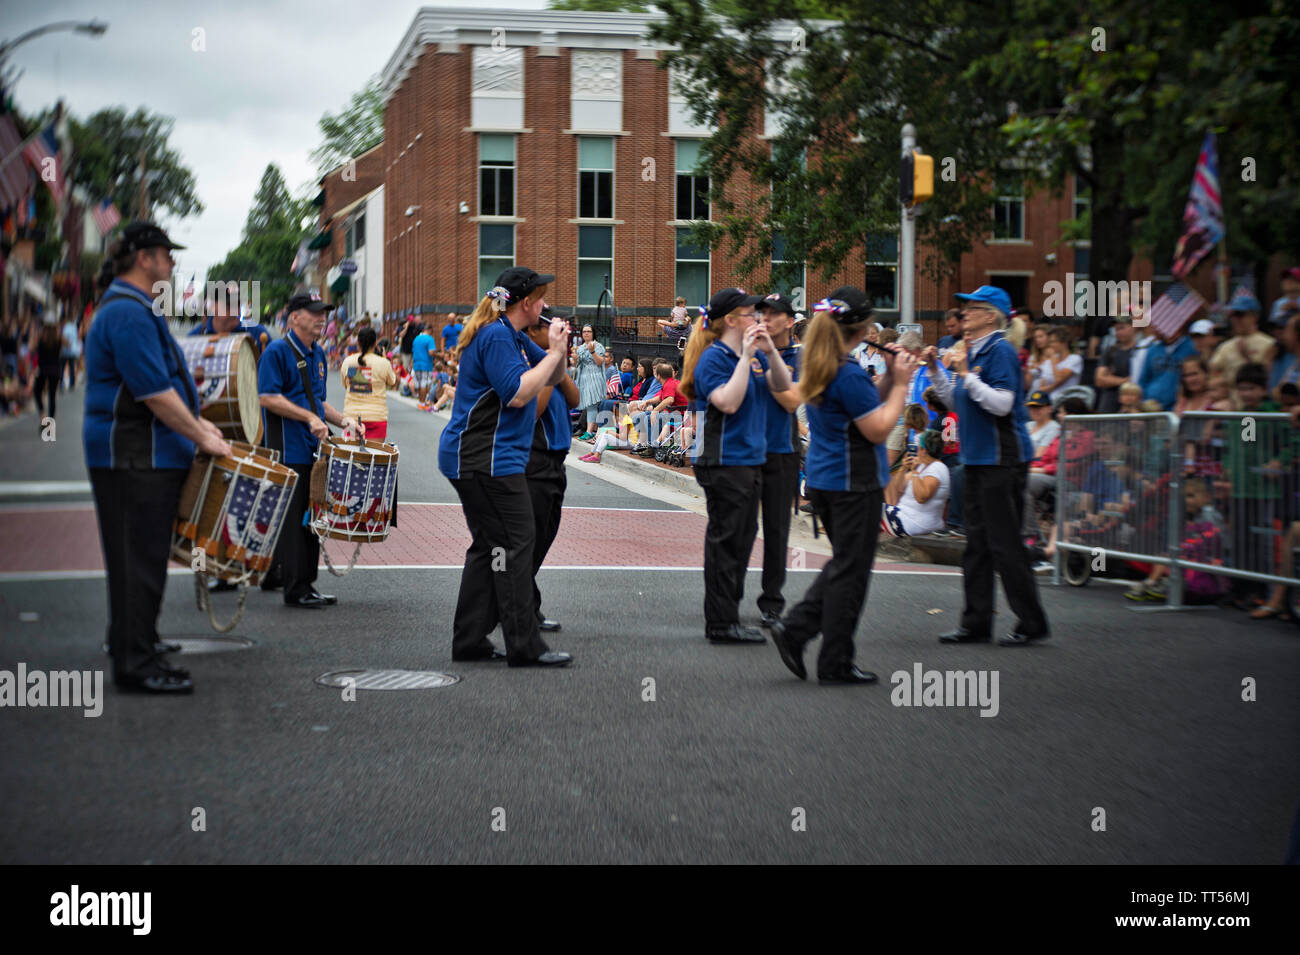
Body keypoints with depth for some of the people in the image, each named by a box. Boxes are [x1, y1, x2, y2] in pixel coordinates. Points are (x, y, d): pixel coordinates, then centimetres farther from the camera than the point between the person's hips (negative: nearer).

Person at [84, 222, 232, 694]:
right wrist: (199, 435, -14)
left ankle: (134, 640, 30)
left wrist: (194, 421, 21)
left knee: (144, 553, 19)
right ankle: (136, 664, -5)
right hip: (134, 456, -11)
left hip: (147, 454, 11)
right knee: (139, 557, -8)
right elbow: (154, 391, -21)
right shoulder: (128, 313, -17)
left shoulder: (132, 309, 18)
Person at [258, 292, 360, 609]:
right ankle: (296, 588, -3)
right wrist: (310, 417, -21)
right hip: (288, 450, -9)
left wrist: (342, 419, 9)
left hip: (313, 450, 9)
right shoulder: (277, 352, -9)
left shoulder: (318, 354, 17)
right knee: (293, 520, -6)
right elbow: (268, 397, -17)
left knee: (310, 518, 11)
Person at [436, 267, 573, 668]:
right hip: (487, 458, -11)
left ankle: (469, 640, 15)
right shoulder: (495, 336, -15)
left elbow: (552, 379, 21)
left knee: (489, 546, 12)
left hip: (474, 457, 11)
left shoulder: (512, 335, 17)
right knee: (515, 544, -9)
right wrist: (554, 353, -16)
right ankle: (524, 646, -8)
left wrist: (557, 348, 2)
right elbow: (518, 393, -23)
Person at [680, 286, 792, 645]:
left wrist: (770, 351, -5)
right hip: (723, 463, -9)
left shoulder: (754, 354, 11)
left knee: (741, 538, 14)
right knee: (725, 540, -5)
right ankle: (721, 624, 0)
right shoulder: (714, 357, -13)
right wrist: (746, 357, -24)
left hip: (750, 459, 9)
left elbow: (782, 386, 8)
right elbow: (728, 402, -25)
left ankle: (727, 617, 23)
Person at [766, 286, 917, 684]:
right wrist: (900, 383, -11)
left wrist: (888, 378, 8)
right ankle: (835, 665, 8)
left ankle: (795, 629, 11)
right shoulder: (850, 374, -20)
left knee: (843, 564, 21)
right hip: (854, 483, -9)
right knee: (850, 572, 1)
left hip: (822, 479, 9)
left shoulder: (815, 367, 8)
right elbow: (878, 430, -17)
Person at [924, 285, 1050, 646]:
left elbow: (1002, 404, -22)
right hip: (976, 458, 9)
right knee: (977, 543, 11)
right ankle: (976, 622, 16)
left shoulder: (1000, 351, -13)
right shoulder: (972, 351, 14)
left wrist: (967, 375, -21)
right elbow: (957, 402, 21)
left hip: (1002, 459, -9)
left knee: (1004, 543, -5)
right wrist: (935, 370, 12)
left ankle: (1031, 622, 3)